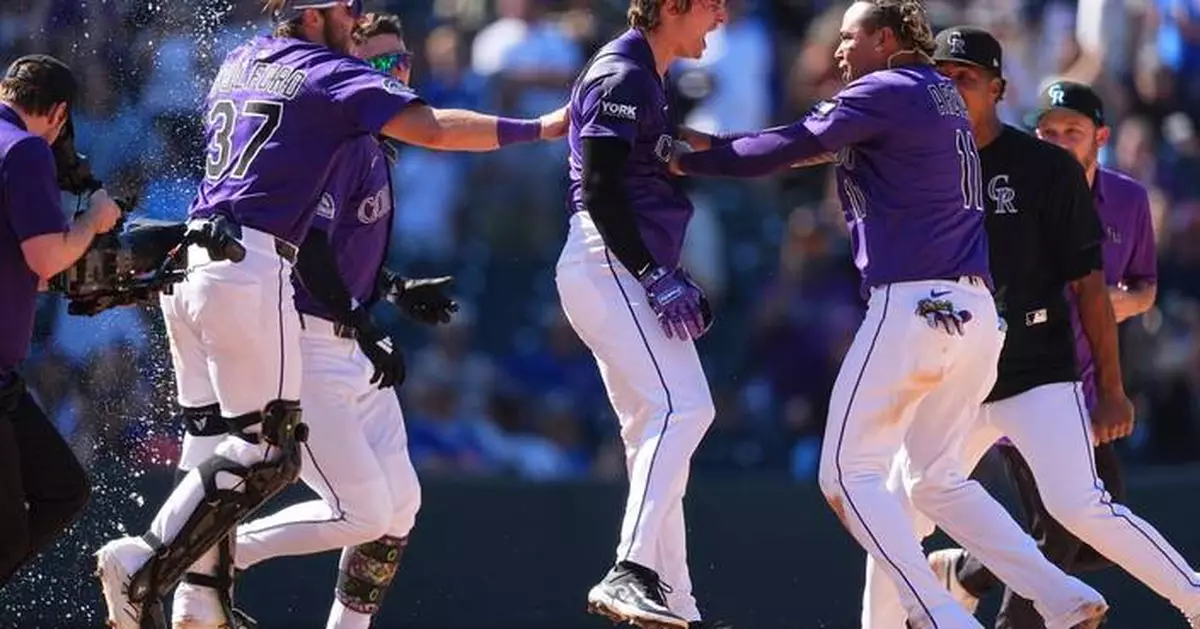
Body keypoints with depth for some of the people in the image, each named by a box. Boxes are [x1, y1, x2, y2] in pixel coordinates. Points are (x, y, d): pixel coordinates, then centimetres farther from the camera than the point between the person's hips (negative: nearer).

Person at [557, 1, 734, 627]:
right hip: (607, 266, -11)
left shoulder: (648, 81, 22)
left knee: (655, 434, 11)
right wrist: (656, 277, -22)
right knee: (682, 406, -23)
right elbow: (600, 188, -19)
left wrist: (673, 280, 16)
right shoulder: (622, 76, -9)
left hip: (626, 272, 11)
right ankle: (630, 572, -34)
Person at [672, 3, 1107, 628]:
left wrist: (689, 160, 3)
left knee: (848, 473, -3)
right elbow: (833, 145, 24)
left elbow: (791, 148, -8)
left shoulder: (886, 91, -5)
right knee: (936, 479, 17)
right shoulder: (943, 96, 21)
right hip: (975, 312, 9)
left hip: (912, 306, -9)